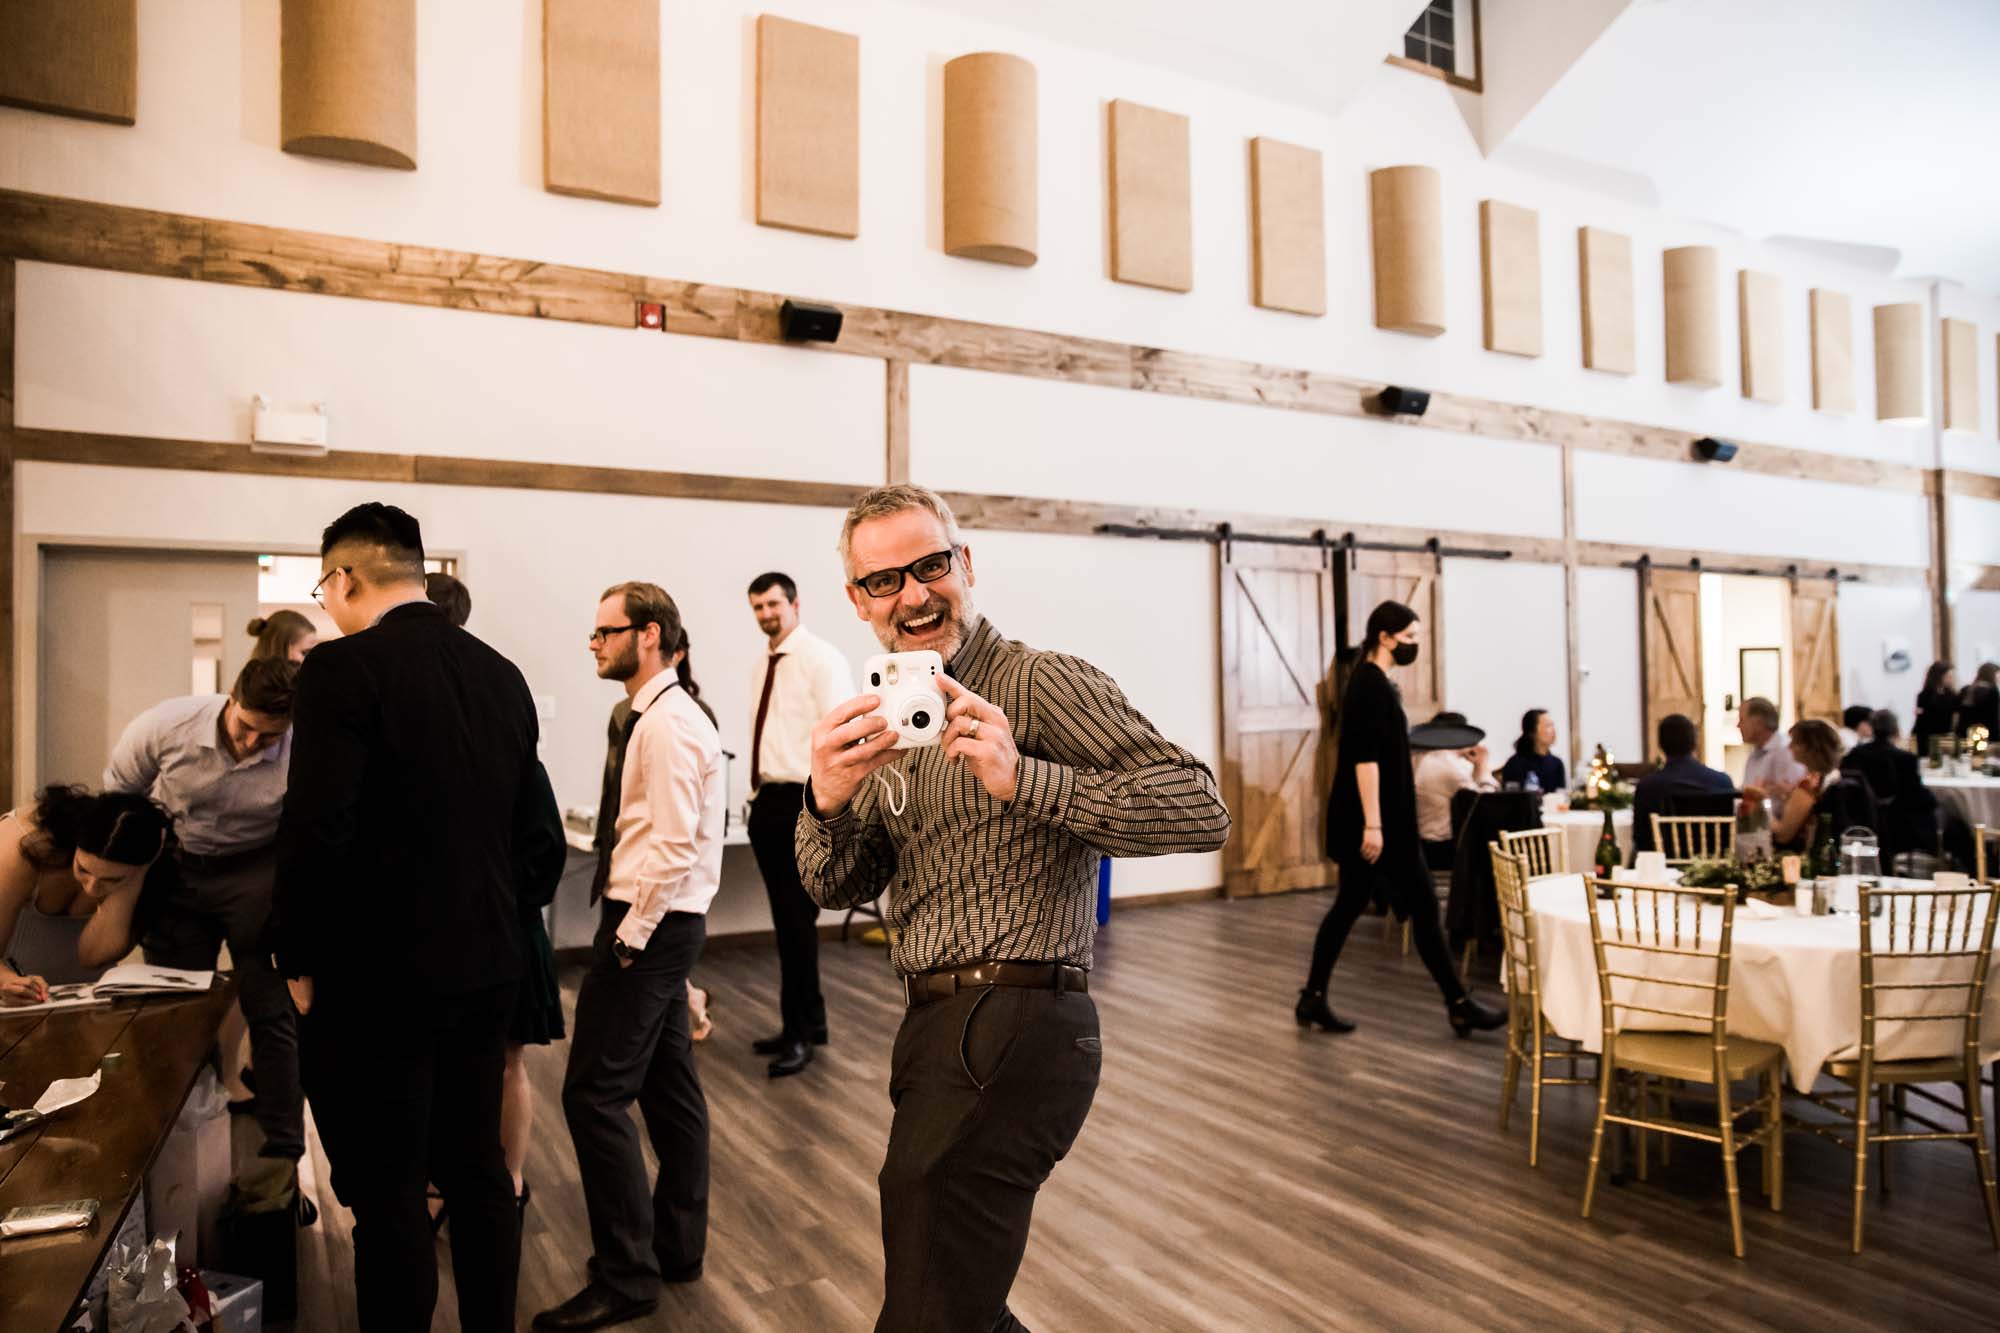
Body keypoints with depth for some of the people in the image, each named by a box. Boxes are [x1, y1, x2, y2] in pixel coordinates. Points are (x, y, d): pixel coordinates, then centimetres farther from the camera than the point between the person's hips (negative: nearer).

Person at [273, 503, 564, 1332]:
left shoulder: (343, 669, -14)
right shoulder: (502, 675, 5)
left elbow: (315, 832, -19)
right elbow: (539, 838, 7)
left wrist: (299, 963, -6)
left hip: (373, 981, -6)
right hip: (485, 973, 6)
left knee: (386, 1195, 7)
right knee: (478, 1173, 18)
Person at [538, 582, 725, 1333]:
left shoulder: (667, 724, -18)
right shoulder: (658, 717, 13)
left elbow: (672, 847, -23)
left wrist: (629, 934, -18)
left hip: (650, 924, -10)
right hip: (661, 923, 10)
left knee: (594, 1093, -4)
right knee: (668, 1084, 16)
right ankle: (678, 1246, 28)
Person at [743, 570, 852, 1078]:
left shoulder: (821, 658, -9)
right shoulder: (762, 666, 15)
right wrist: (756, 795, 15)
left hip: (805, 803, -8)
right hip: (767, 802, 8)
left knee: (797, 919, -4)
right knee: (786, 920, 14)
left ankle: (798, 1032, 8)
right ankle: (809, 1020, 26)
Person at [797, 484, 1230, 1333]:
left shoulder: (1040, 684, -12)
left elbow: (1200, 811, -21)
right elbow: (839, 889, 9)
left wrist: (1023, 780, -32)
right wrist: (827, 802, -13)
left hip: (1014, 1035, -9)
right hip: (936, 1031, 9)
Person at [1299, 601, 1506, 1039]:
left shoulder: (1372, 681, 15)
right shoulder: (1371, 683, -16)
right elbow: (1365, 758, -22)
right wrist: (1373, 824, -25)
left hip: (1383, 816, 10)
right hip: (1377, 818, -10)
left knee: (1349, 905, 10)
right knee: (1423, 907, -1)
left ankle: (1313, 999, 13)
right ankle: (1459, 1005, 9)